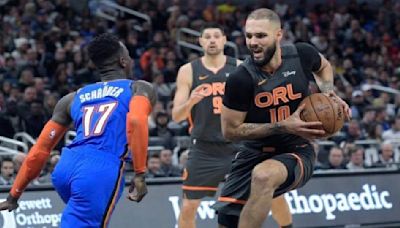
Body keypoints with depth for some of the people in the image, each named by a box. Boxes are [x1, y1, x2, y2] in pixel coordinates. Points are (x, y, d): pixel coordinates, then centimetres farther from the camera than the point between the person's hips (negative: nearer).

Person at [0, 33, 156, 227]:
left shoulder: (73, 98, 26)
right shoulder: (139, 89, 14)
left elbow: (40, 150, 22)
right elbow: (136, 122, -11)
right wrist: (140, 174, -9)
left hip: (66, 168, 6)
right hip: (102, 171, -6)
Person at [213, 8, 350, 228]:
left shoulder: (301, 55, -11)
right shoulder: (240, 79, -18)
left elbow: (323, 67, 16)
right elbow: (230, 130, -12)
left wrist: (329, 93, -5)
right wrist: (283, 127, -20)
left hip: (296, 151, -1)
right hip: (254, 152, 1)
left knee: (263, 175, -36)